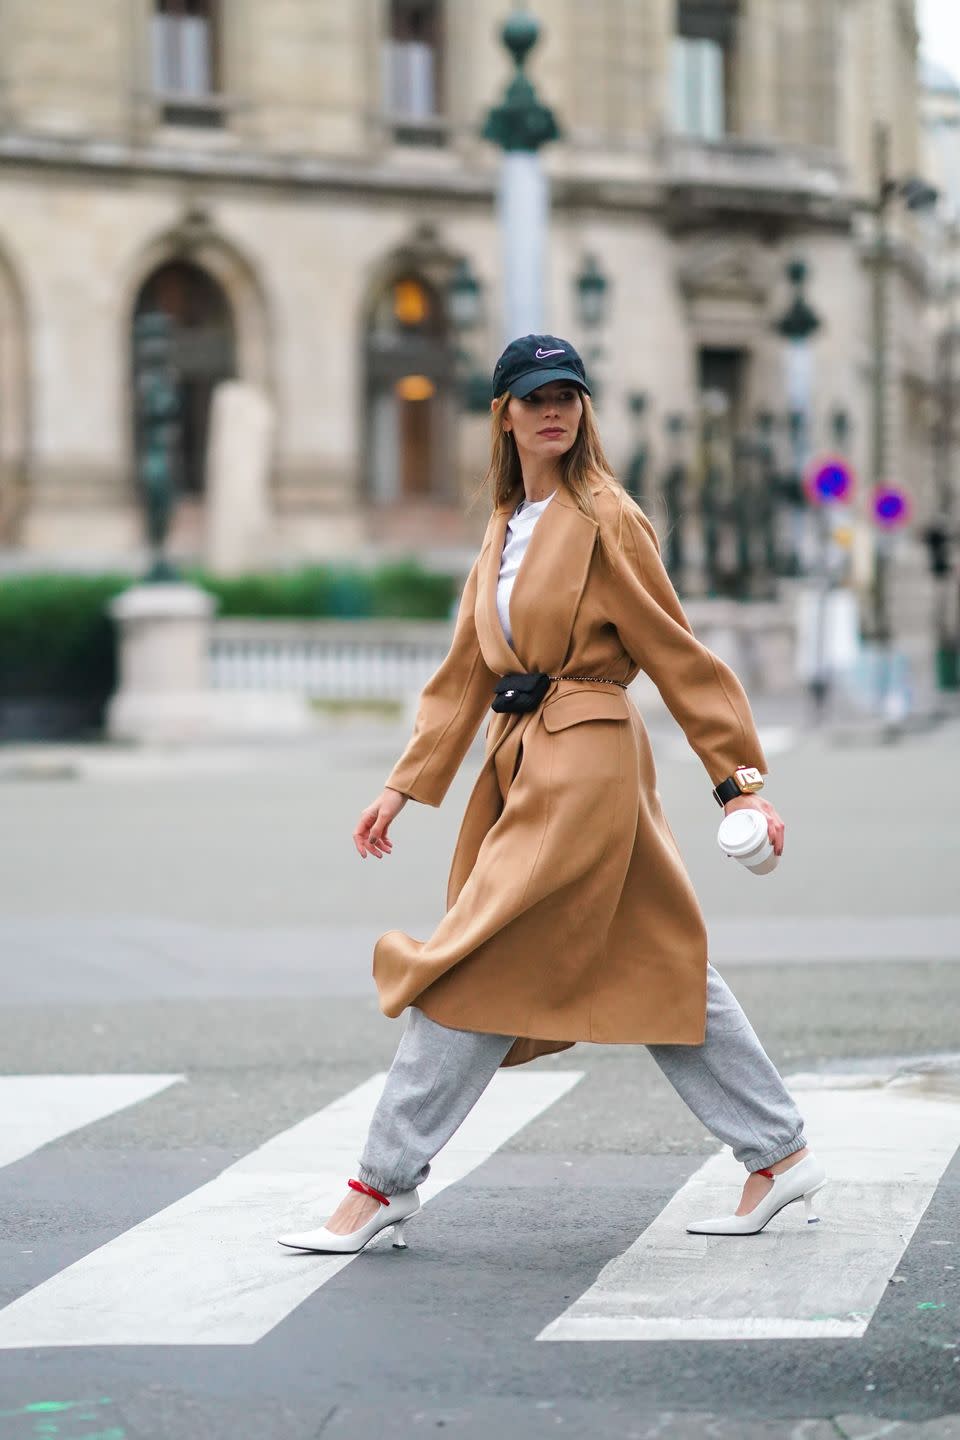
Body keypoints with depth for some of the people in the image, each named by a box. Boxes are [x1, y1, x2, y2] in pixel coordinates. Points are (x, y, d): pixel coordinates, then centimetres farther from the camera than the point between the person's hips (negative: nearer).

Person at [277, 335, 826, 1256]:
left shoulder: (605, 517, -8)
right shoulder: (506, 529, 16)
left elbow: (674, 652, -7)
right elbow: (466, 670, 18)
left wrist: (736, 780, -7)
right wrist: (406, 785, 13)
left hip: (586, 763, -8)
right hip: (524, 764, 8)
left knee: (477, 968, -8)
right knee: (655, 965, 11)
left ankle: (385, 1182, -1)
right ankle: (780, 1155, 19)